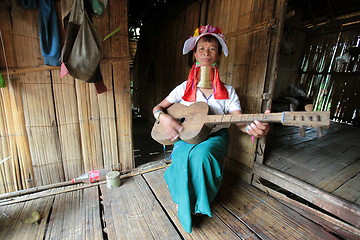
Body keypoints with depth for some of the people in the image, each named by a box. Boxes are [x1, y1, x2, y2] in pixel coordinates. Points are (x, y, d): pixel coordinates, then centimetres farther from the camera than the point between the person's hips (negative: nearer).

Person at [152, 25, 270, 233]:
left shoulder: (227, 92, -1)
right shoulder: (184, 88, 1)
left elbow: (240, 122, -9)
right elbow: (157, 108, 5)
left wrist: (254, 128, -34)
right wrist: (165, 118, -20)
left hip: (215, 137, 0)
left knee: (201, 154, -33)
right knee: (184, 158, -31)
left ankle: (199, 205, -4)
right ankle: (186, 207, -2)